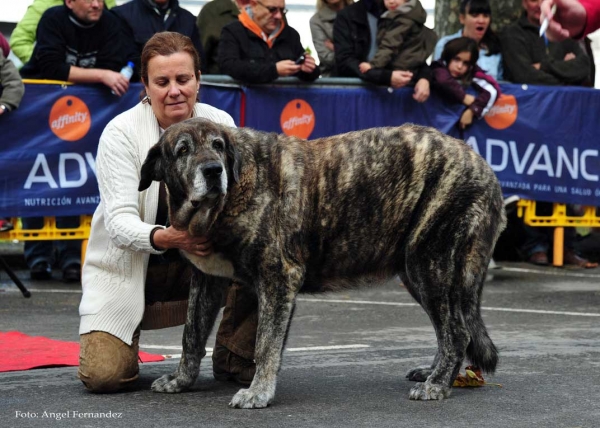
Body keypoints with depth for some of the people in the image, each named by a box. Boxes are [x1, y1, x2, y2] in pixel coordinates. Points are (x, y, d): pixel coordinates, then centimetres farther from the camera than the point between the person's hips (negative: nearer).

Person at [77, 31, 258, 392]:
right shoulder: (122, 132, -15)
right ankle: (126, 341, 15)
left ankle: (235, 357, -6)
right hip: (129, 269, -3)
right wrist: (164, 238, -44)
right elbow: (119, 220, -23)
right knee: (103, 374, -22)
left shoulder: (220, 123, -4)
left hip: (201, 258, 3)